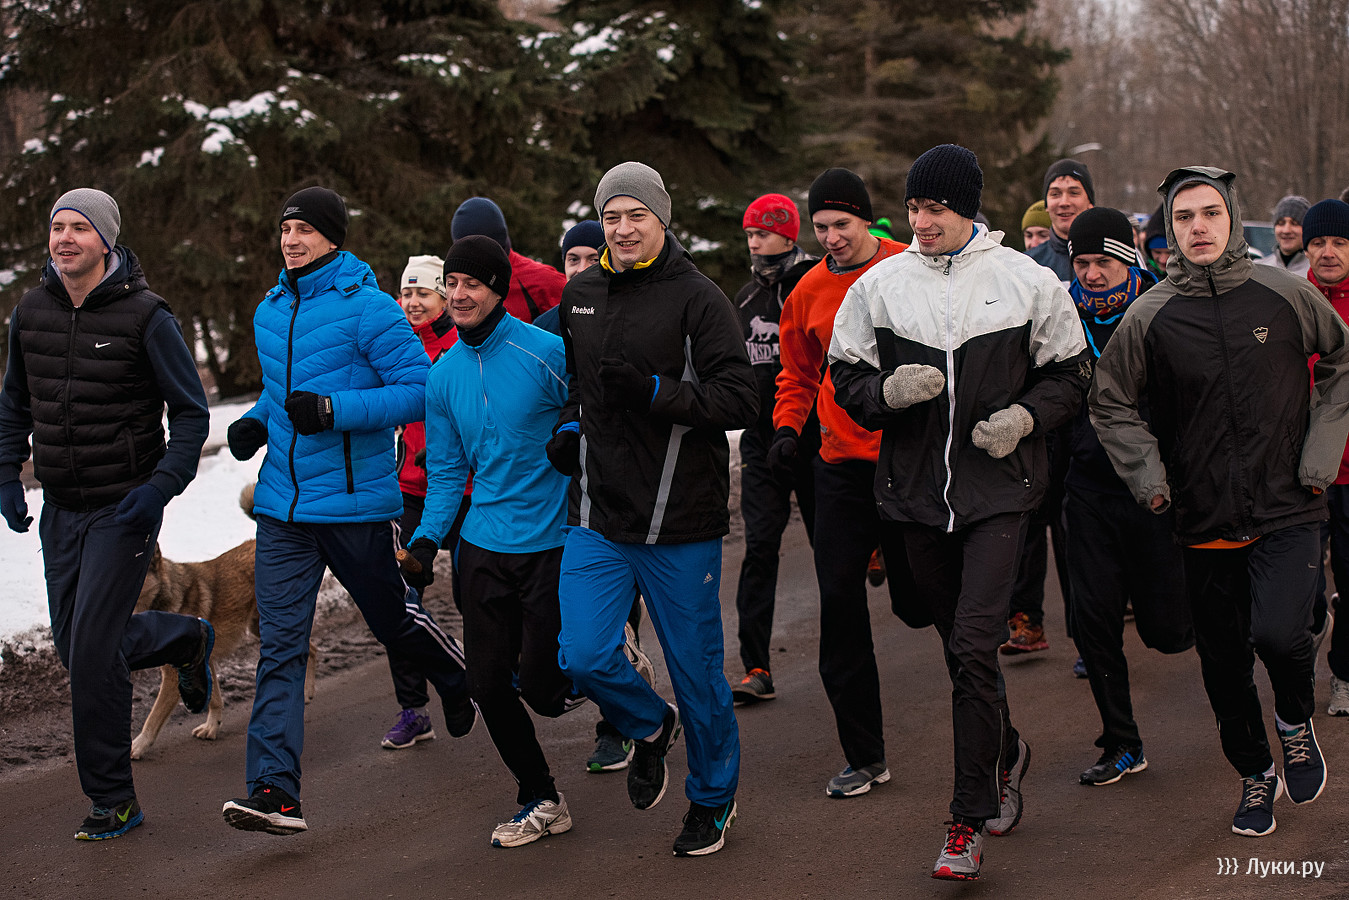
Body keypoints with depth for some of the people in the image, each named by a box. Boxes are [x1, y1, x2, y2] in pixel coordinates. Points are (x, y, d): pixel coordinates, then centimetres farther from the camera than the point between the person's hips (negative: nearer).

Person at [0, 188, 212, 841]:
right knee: (74, 645, 13)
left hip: (123, 509, -6)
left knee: (93, 649, -11)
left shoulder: (145, 316, -13)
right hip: (60, 510, 6)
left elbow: (190, 413, -8)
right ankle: (187, 640, 41)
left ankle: (113, 798, 2)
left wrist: (162, 487, -20)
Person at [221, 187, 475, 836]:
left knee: (391, 617, 14)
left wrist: (334, 410, -24)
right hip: (282, 505, 5)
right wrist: (256, 421, 6)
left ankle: (461, 680, 46)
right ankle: (274, 790, -9)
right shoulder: (270, 312, 12)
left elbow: (419, 390, -15)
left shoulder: (367, 308, -11)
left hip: (354, 502, -5)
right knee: (279, 642, -5)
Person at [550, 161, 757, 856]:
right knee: (585, 658, -7)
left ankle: (713, 797, 29)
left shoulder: (696, 298, -8)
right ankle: (650, 727, 26)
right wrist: (569, 425, 9)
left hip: (680, 518, -4)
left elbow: (740, 401, -14)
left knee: (695, 667, 7)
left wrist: (654, 389, -25)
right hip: (597, 517, 4)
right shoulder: (579, 296, 9)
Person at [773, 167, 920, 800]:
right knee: (839, 601, -1)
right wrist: (788, 428, 2)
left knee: (919, 601, 1)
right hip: (842, 464, 3)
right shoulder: (809, 292, 7)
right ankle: (863, 756, 8)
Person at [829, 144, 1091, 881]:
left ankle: (969, 821, -5)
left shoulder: (1026, 282, -1)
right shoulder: (880, 286, 3)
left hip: (998, 489, -3)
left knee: (974, 646, -13)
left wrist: (1024, 416, -11)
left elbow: (1069, 372, 7)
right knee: (959, 645, 15)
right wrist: (889, 390, -15)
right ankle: (1005, 753, 43)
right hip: (915, 489, 3)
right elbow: (846, 380, 7)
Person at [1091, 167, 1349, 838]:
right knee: (1224, 664, 9)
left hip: (1288, 511, -2)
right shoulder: (1149, 316, -2)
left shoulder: (1286, 296, -2)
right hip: (1206, 520, 2)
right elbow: (1111, 404, 10)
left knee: (1279, 633, -21)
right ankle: (1255, 775, 32)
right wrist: (1148, 475, -2)